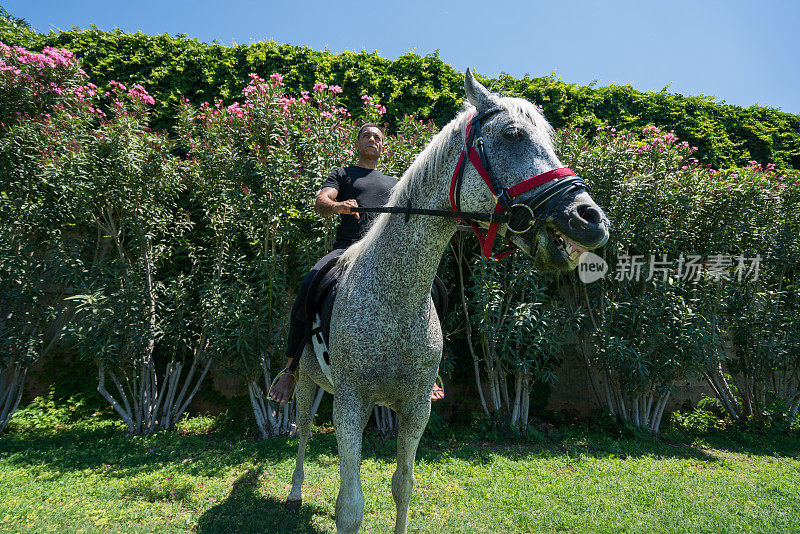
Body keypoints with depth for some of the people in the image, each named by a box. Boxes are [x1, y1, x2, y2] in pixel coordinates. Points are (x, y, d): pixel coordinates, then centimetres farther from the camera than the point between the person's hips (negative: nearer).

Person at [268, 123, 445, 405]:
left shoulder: (393, 183, 32)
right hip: (347, 247, -2)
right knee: (309, 287, -31)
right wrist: (337, 206, -23)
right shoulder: (341, 174, 21)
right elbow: (320, 202, 3)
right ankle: (289, 371, -19)